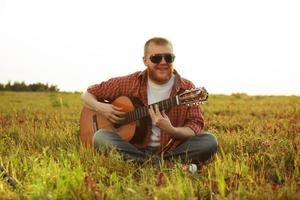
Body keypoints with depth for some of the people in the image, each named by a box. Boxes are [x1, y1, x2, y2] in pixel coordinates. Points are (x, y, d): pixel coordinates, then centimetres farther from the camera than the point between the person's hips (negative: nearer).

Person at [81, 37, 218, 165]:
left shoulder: (187, 89, 0)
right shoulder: (130, 83, 2)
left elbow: (196, 125, -5)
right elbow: (89, 94, 11)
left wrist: (171, 130, -25)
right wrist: (100, 107, -12)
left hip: (172, 151, 0)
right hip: (135, 150, 1)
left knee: (209, 141, -23)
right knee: (100, 136, -26)